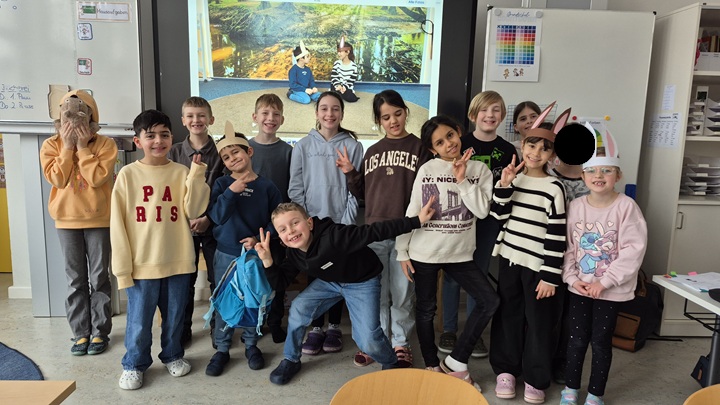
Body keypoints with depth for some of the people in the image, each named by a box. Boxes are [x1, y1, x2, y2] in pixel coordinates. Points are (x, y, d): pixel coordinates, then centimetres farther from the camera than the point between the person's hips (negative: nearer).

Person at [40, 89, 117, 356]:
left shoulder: (105, 144, -4)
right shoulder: (51, 145, 3)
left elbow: (97, 178, -16)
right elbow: (57, 179, -10)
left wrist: (83, 147, -15)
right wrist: (68, 146, -12)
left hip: (99, 219, -2)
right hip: (67, 220, 2)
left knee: (99, 279, 6)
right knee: (76, 281, 9)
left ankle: (99, 332, 17)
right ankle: (80, 333, 20)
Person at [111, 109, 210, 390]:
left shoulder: (182, 172, 0)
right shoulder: (128, 174, -4)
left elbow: (193, 211, -10)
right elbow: (117, 224, -4)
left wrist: (196, 176, -18)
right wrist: (122, 267, -6)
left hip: (178, 261, 2)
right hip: (142, 263, -1)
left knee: (175, 317, 16)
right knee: (139, 321, 9)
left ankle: (172, 355, 38)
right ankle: (134, 364, 31)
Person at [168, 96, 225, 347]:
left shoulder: (219, 152, -1)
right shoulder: (175, 152, 3)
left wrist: (208, 218, -12)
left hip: (213, 224, -1)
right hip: (183, 224, 1)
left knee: (218, 279, 5)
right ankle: (182, 330, 23)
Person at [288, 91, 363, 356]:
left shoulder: (353, 146, -1)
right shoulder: (303, 146, 1)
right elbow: (295, 188, 1)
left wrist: (347, 222, -8)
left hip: (341, 222, 0)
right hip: (311, 222, 1)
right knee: (314, 276, 6)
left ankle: (334, 327, 23)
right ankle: (316, 328, 18)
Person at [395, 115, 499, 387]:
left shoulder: (479, 170, 0)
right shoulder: (426, 170, -4)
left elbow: (482, 211, -9)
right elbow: (412, 213, -1)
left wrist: (463, 180, -16)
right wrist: (402, 251, -2)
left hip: (460, 253, 2)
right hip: (424, 252, -1)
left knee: (489, 301, -6)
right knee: (426, 309, 8)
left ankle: (455, 362, 8)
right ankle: (432, 366, 29)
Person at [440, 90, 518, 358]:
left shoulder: (507, 150, 4)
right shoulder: (460, 143, -3)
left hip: (489, 220, 2)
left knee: (479, 275, 12)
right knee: (452, 275, 6)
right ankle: (449, 330, 22)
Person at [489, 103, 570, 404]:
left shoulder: (553, 188, -10)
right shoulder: (513, 178, 3)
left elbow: (557, 237, -12)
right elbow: (499, 216, -3)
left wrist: (551, 276, -13)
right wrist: (504, 186, -15)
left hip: (538, 266, -4)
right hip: (509, 259, 4)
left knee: (539, 323, 8)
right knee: (507, 317, 13)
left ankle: (536, 379, 25)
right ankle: (506, 370, 30)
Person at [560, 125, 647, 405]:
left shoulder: (626, 206, -12)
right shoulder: (576, 206, -2)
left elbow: (633, 250, -16)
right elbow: (567, 246, 1)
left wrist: (605, 281, -17)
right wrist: (572, 277, -9)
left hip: (611, 289, -2)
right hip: (579, 287, 3)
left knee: (601, 342, 8)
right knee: (577, 339, 12)